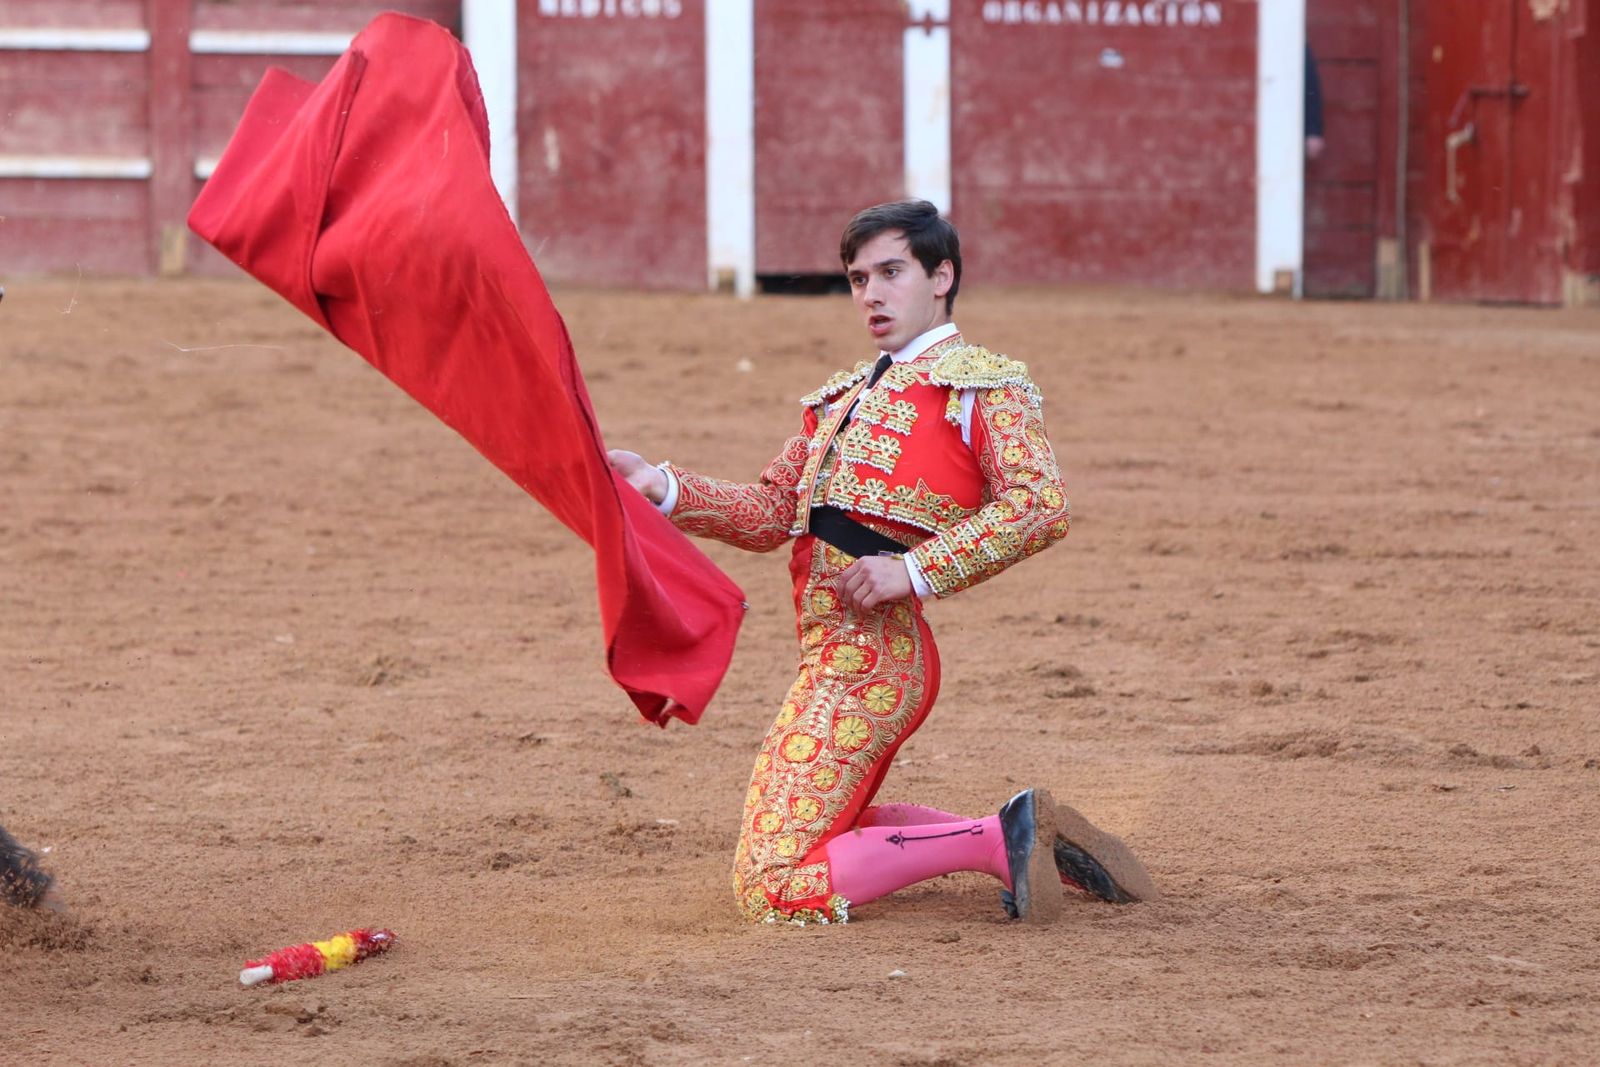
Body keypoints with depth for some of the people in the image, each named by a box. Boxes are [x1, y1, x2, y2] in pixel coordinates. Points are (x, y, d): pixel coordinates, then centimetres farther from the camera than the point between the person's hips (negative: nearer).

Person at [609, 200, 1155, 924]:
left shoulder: (980, 383, -2)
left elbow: (1040, 504, -16)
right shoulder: (846, 399, 22)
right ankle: (1022, 837, 17)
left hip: (869, 650, -9)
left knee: (771, 889, -15)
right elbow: (771, 512, 17)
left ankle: (998, 839, -11)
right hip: (836, 651, 9)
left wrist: (916, 569, -22)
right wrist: (664, 488, 2)